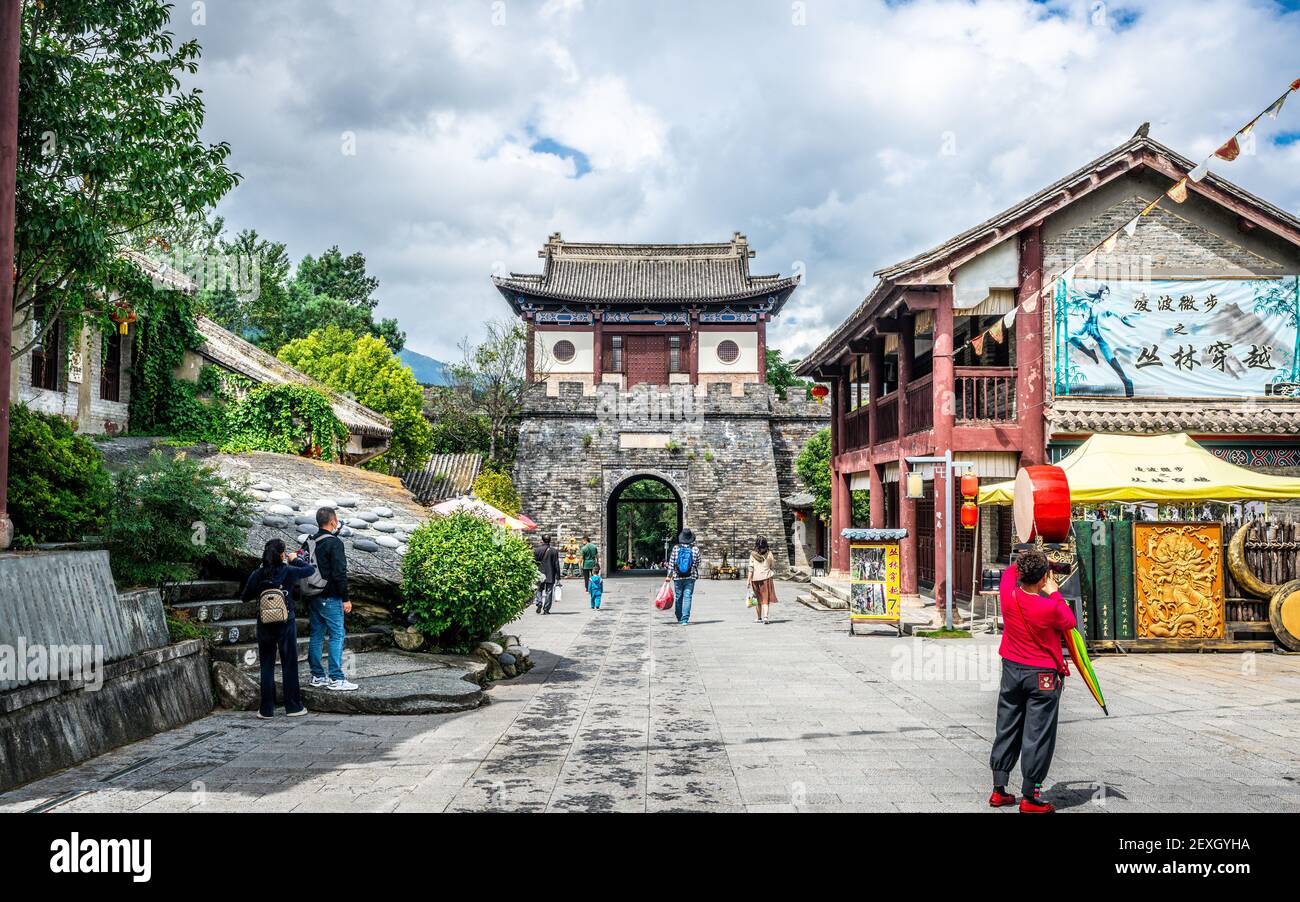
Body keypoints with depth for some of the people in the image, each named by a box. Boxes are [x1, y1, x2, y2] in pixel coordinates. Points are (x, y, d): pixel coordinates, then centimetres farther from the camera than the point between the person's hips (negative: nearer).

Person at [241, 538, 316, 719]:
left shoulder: (256, 575, -6)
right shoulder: (288, 572, -12)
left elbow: (245, 598, 5)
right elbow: (310, 569, 5)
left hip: (264, 626, 2)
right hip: (286, 624, -2)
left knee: (267, 666, 9)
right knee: (289, 665, 8)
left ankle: (266, 710, 12)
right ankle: (293, 707, 14)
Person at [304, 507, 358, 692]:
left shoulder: (309, 542, 10)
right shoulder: (334, 543, -14)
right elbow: (339, 573, -17)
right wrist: (345, 599, -12)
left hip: (313, 598, 8)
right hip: (330, 598, -8)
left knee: (316, 635, 12)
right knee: (337, 635, -4)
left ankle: (317, 676, 18)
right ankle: (336, 679, -5)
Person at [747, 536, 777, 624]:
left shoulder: (753, 554, -4)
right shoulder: (769, 553, -2)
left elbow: (751, 568, -6)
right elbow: (773, 566, 5)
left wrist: (749, 580, -4)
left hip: (755, 578, 1)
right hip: (766, 577, -1)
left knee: (758, 598, 14)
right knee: (765, 598, 1)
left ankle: (758, 618, 20)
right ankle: (765, 616, -17)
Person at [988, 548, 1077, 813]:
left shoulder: (1008, 593, -11)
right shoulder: (1050, 607, -23)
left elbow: (1011, 570, 13)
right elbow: (1069, 623, -1)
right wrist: (1054, 592, 1)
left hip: (1011, 670, 5)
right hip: (1043, 676, -5)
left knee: (1007, 729, 14)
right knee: (1037, 735, 3)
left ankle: (999, 790, 20)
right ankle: (1030, 797, 8)